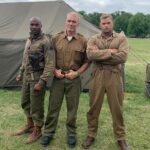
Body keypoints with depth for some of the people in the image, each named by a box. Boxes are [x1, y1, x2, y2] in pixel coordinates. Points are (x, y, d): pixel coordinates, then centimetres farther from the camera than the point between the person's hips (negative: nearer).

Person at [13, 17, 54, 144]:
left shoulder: (45, 42, -15)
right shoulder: (29, 40, 12)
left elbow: (50, 65, -19)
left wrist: (41, 82, -22)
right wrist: (21, 73, 22)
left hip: (37, 77, -8)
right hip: (27, 76, 8)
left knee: (36, 105, 2)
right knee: (25, 102, 18)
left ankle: (37, 131, 19)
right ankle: (29, 125, 36)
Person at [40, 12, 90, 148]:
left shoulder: (83, 41, -1)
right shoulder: (56, 38, 3)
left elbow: (87, 61, 3)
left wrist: (77, 72, -9)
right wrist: (55, 70, -5)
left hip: (74, 79, -1)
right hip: (58, 78, 1)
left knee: (72, 108, 9)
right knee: (53, 106, 7)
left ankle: (71, 133, 25)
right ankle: (48, 132, 23)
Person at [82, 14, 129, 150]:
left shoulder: (121, 39, 3)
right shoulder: (94, 39, 5)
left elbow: (123, 57, -14)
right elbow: (90, 54, -14)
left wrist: (100, 55, -12)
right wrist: (110, 52, -16)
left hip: (114, 76, 0)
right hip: (97, 76, 1)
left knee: (117, 108, 8)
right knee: (94, 107, 10)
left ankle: (121, 138, 26)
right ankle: (91, 135, 28)